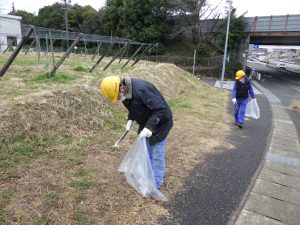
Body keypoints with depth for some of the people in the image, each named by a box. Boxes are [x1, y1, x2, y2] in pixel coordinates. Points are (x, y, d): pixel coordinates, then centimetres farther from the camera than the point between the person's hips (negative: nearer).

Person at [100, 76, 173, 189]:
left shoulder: (141, 90, -36)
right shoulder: (126, 92, -8)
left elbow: (161, 109, -33)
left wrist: (149, 127, -36)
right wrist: (130, 120, -4)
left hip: (160, 122, -8)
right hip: (146, 122, 9)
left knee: (156, 153, 0)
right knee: (146, 151, 19)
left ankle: (156, 184, 16)